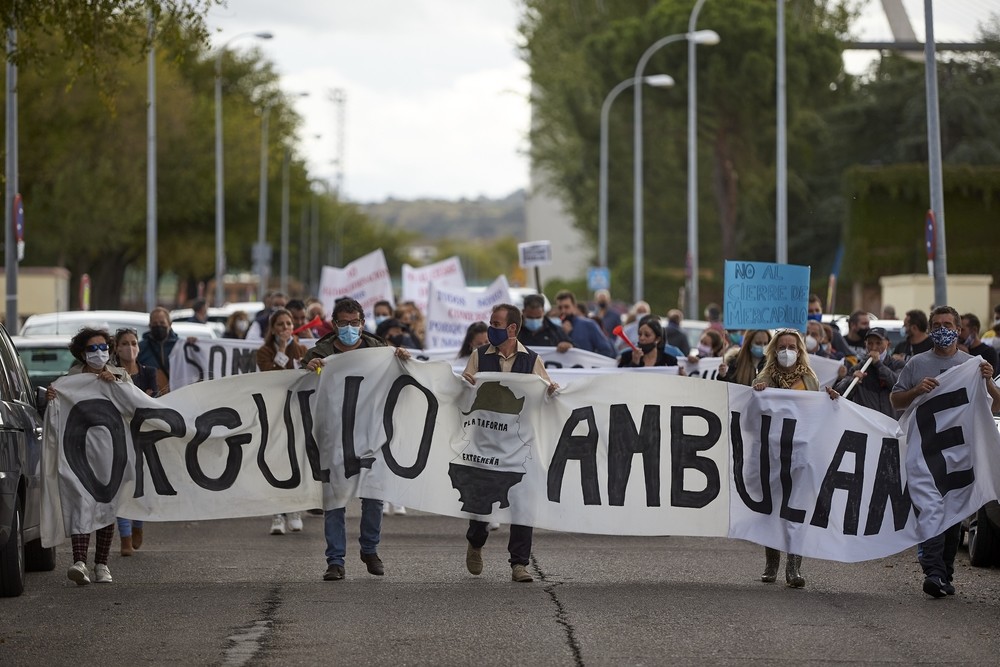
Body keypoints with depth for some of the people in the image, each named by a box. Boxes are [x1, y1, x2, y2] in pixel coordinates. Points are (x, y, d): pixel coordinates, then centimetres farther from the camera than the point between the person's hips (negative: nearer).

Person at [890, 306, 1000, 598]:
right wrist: (917, 390, -7)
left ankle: (944, 574, 13)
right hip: (926, 447, -2)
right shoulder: (917, 364, 10)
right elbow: (895, 400, 11)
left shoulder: (973, 365, 11)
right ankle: (933, 571, -22)